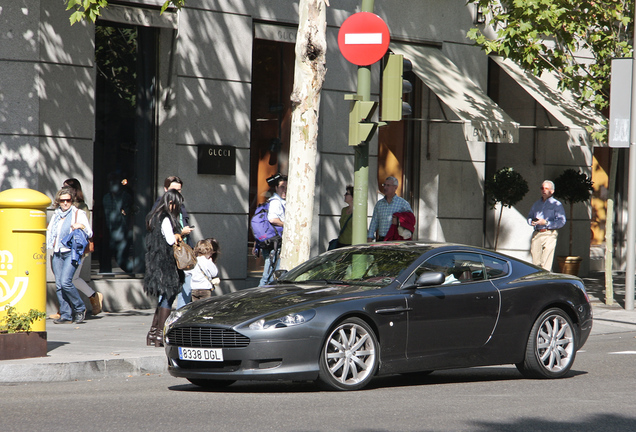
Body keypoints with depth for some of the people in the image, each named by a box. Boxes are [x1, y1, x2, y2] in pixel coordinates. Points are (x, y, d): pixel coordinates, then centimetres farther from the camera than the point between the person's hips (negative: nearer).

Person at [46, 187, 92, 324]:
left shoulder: (79, 214, 5)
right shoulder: (56, 215, 20)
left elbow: (89, 234, 1)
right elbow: (49, 233, 30)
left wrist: (82, 226, -18)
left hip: (71, 252, -6)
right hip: (57, 254, 6)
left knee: (65, 282, -19)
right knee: (59, 285, -1)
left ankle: (79, 308, -1)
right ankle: (65, 315, 2)